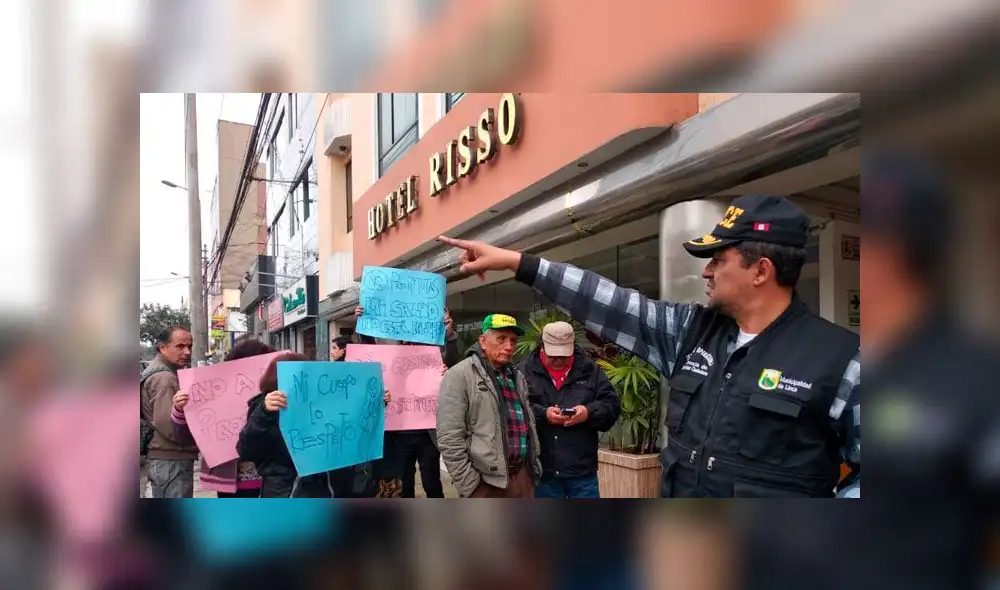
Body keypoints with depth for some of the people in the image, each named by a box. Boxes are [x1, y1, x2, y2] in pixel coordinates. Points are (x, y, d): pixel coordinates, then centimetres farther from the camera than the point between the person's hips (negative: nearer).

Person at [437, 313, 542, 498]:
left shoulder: (517, 377, 14)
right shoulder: (460, 375, -9)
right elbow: (449, 439, -14)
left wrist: (534, 466, 17)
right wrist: (469, 486, -15)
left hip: (522, 476, 7)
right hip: (486, 483, -7)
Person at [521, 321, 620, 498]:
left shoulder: (590, 370, 5)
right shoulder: (525, 371, -1)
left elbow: (611, 405, 2)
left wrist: (589, 413, -18)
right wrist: (543, 414, -22)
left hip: (583, 471, 1)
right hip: (542, 471, -1)